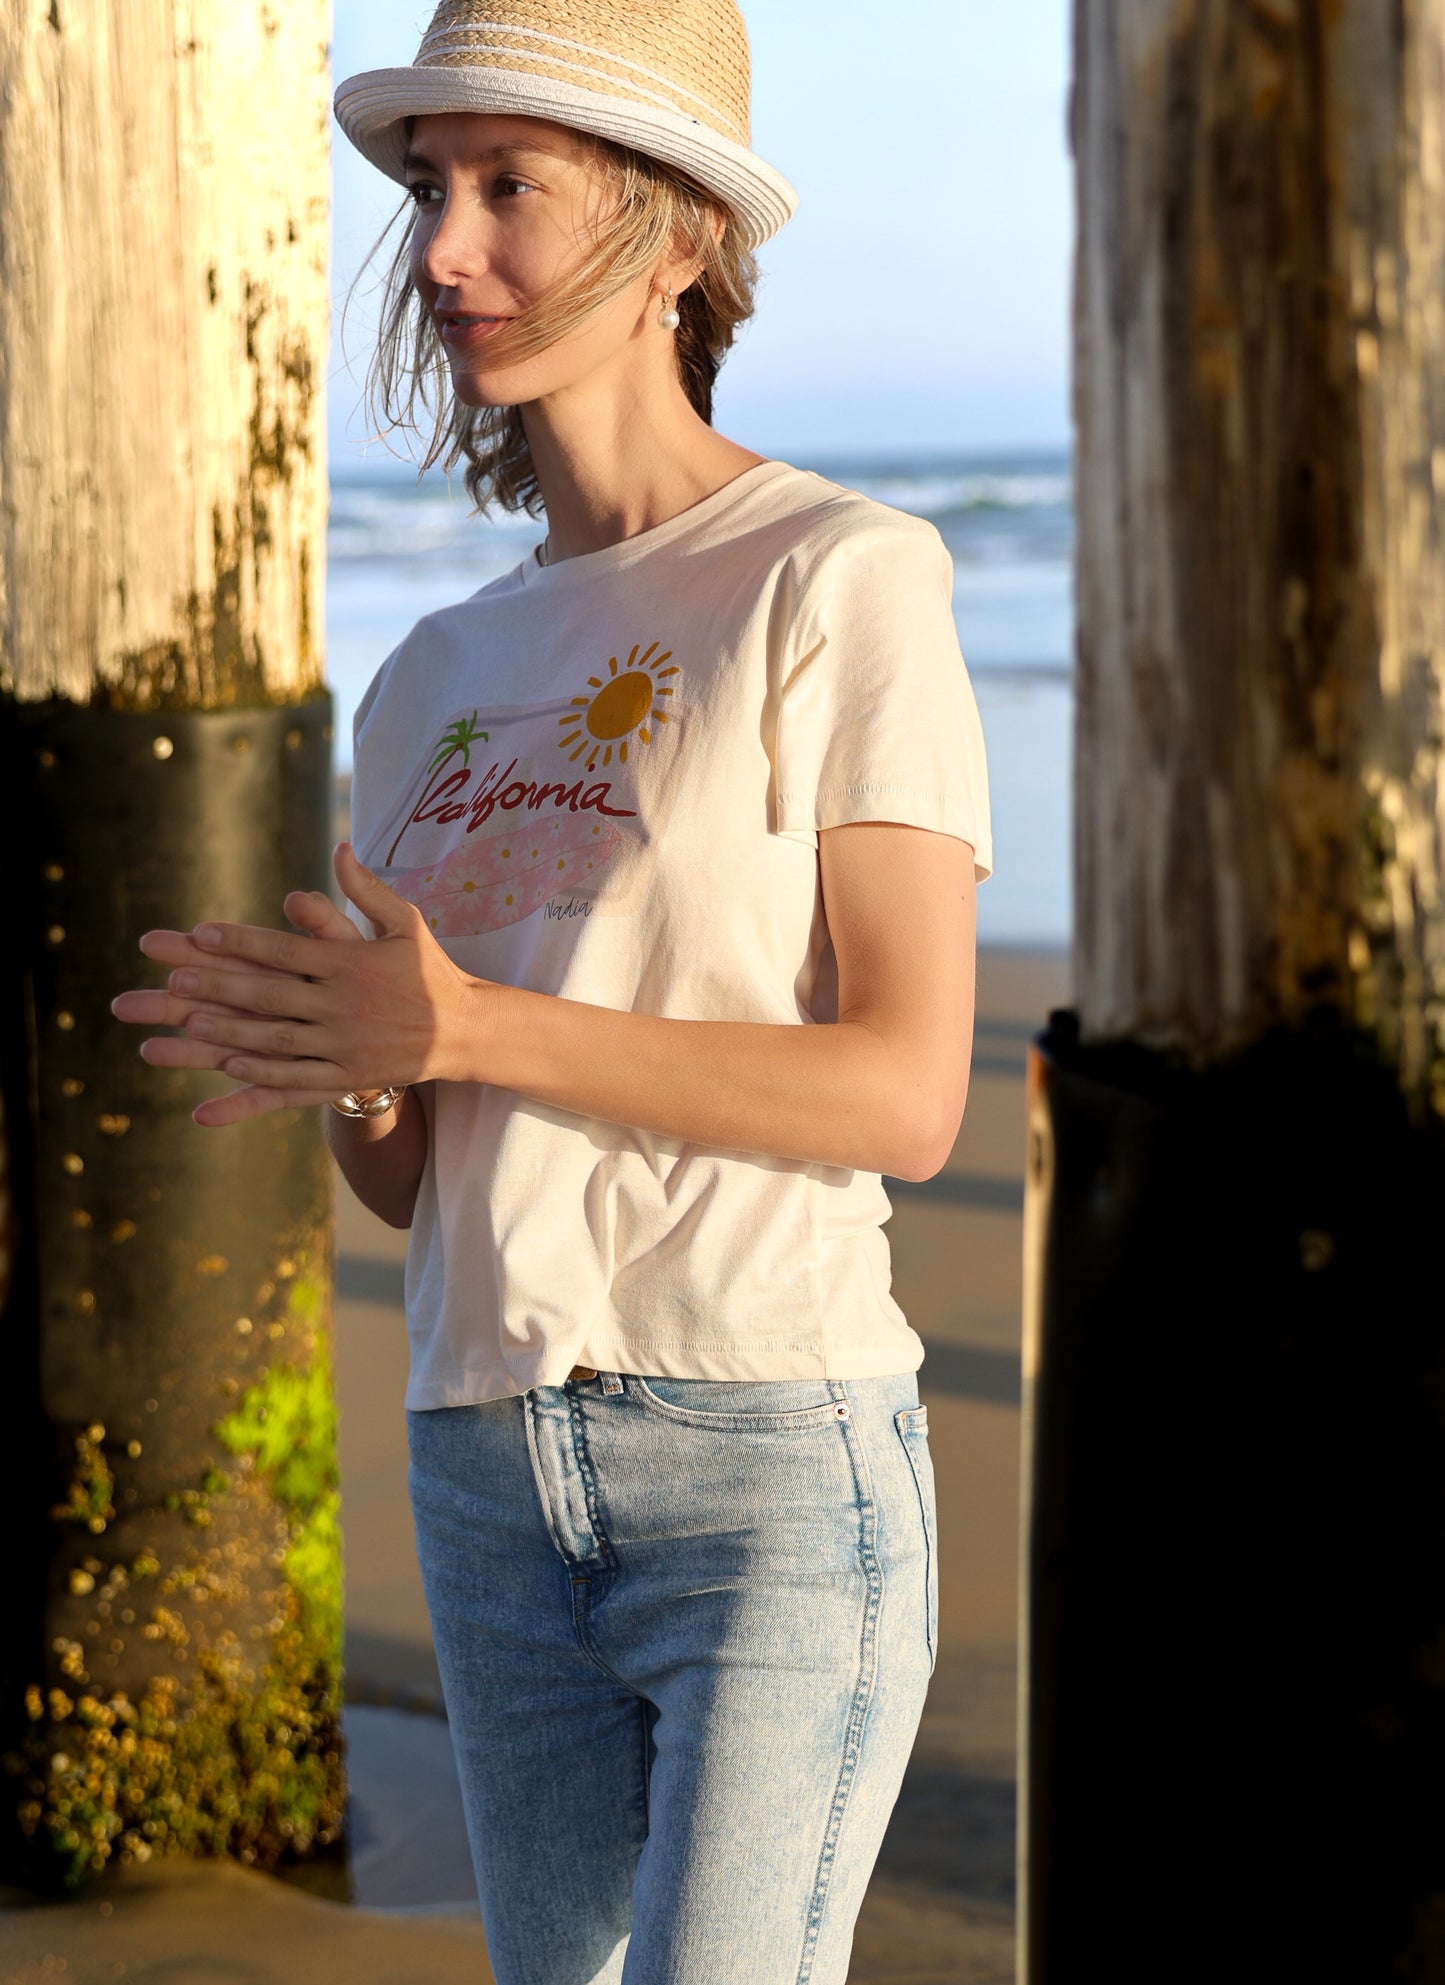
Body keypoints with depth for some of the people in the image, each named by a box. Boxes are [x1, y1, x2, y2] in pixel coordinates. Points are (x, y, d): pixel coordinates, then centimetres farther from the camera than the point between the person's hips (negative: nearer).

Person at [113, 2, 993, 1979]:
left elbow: (908, 1091, -12)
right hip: (499, 1479, 7)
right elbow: (407, 1180, 15)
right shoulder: (438, 681, 15)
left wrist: (466, 1029, -18)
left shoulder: (844, 581, -5)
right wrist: (325, 1060, -9)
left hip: (776, 1464, -7)